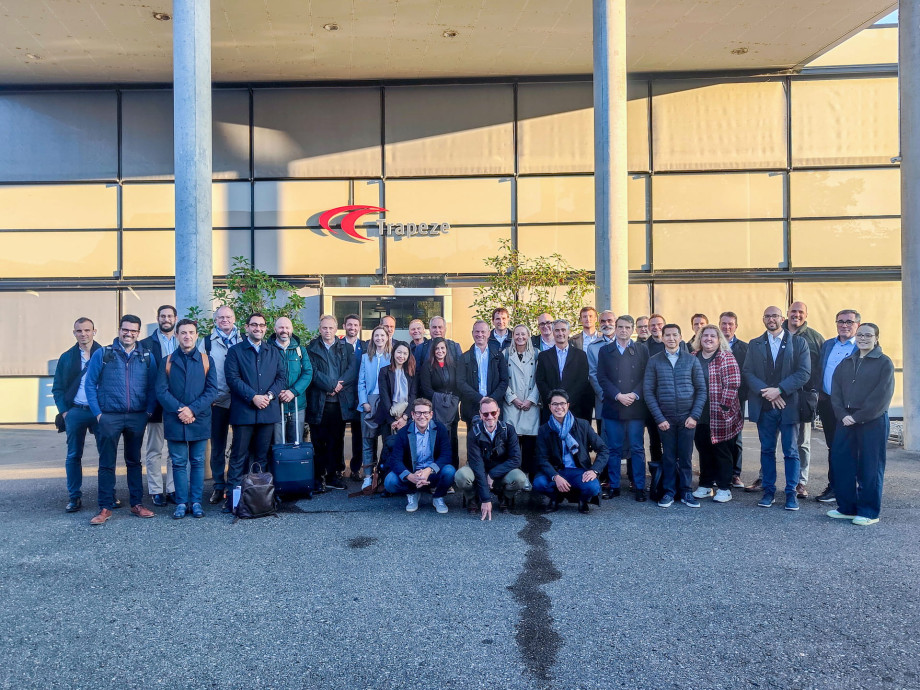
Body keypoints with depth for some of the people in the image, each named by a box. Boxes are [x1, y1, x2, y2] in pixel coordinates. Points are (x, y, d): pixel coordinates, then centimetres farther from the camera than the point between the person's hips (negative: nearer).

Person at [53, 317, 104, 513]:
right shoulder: (66, 357, 9)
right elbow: (57, 388, 10)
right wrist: (64, 411, -1)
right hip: (75, 412, 2)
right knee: (73, 456, 6)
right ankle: (74, 498, 15)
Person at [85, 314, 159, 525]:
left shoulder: (147, 357, 6)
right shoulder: (102, 354, 2)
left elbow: (153, 387, 7)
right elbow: (90, 384, 1)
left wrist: (149, 411, -3)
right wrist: (97, 413, -6)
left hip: (137, 418, 2)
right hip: (109, 417, -2)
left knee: (134, 461, 11)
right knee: (107, 463, 3)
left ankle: (137, 504, 18)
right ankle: (105, 507, 11)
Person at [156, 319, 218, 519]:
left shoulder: (206, 360, 7)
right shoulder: (167, 361, 7)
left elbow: (212, 390, -1)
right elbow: (161, 391, -1)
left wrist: (193, 409, -13)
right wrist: (180, 410, -14)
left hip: (199, 421, 0)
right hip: (175, 422, 0)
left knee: (197, 462, 5)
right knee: (179, 463, 5)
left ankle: (196, 502, 13)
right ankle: (181, 503, 12)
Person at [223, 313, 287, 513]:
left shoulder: (274, 352, 15)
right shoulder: (235, 351, 5)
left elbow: (282, 376, 9)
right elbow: (233, 378, -6)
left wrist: (269, 395, -8)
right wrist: (253, 397, -15)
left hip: (268, 411, 3)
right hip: (243, 411, -3)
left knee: (262, 457, 9)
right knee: (239, 457, -1)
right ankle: (232, 498, 4)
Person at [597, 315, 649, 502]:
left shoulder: (642, 351, 8)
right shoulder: (605, 351, 9)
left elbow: (646, 377, 2)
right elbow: (602, 378, 1)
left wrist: (634, 395, -12)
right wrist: (618, 395, -10)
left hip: (636, 407, 0)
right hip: (612, 407, 1)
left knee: (637, 449, 2)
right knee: (614, 449, 6)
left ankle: (639, 487, 10)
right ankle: (614, 486, 13)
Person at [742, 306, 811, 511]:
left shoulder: (798, 343, 4)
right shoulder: (754, 345, 11)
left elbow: (804, 373, -5)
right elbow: (747, 372, 2)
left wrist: (779, 390, -15)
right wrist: (766, 392, -12)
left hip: (789, 404, -2)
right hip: (764, 406, 2)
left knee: (791, 451, 2)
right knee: (767, 450, 9)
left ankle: (791, 493, 11)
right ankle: (768, 490, 17)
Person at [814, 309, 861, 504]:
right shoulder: (827, 345, 14)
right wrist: (819, 395, 8)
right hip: (827, 403, 6)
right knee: (833, 446, 12)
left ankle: (835, 488, 9)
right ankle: (835, 486, 21)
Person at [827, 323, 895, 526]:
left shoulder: (884, 362, -2)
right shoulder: (845, 363, 14)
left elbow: (881, 395, -10)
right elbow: (836, 392, 9)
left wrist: (857, 417, -14)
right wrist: (843, 415, -7)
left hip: (873, 422, -5)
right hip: (846, 421, 5)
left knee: (870, 467, 0)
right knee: (842, 465, 5)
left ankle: (869, 512, 9)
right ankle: (847, 508, 16)